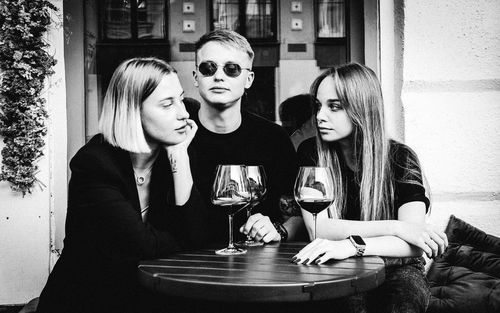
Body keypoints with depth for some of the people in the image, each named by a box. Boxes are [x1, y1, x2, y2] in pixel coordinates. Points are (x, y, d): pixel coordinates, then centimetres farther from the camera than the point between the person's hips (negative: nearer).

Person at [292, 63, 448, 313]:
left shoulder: (400, 158, -7)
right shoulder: (311, 152, -4)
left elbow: (413, 243, -20)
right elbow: (318, 228, -15)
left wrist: (352, 245, -38)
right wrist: (395, 227, -22)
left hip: (394, 269, 0)